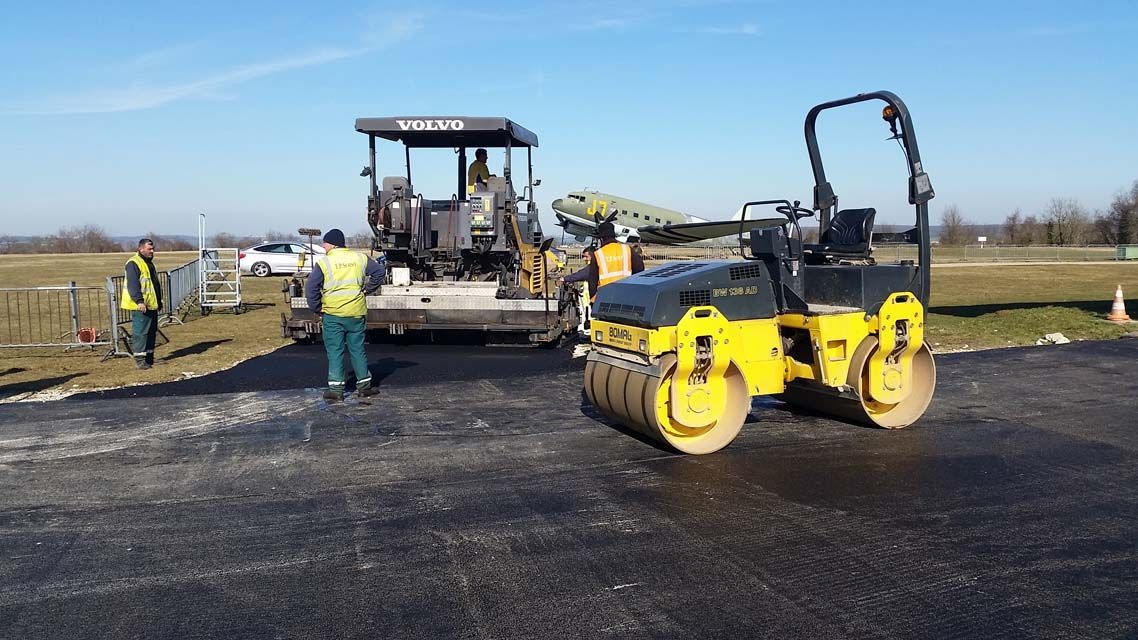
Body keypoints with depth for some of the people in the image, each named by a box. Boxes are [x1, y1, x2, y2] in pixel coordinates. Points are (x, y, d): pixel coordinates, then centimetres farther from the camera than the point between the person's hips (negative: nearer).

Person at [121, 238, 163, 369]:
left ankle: (149, 357, 21)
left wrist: (159, 301, 27)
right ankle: (139, 359, -6)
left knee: (152, 332, 13)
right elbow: (133, 285, -20)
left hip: (151, 305, 10)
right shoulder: (133, 264, -11)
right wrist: (139, 301, -27)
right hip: (140, 306, -10)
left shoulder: (149, 263, 20)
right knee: (140, 332, -8)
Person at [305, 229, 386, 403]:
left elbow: (311, 288, -9)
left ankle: (336, 388, 2)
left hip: (332, 314, -3)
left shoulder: (324, 262, -6)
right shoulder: (360, 258, 4)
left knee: (335, 351, 4)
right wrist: (367, 289, 16)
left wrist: (317, 309, 2)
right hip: (356, 314, 3)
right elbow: (379, 272, 12)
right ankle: (364, 385, 19)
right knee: (357, 349, 13)